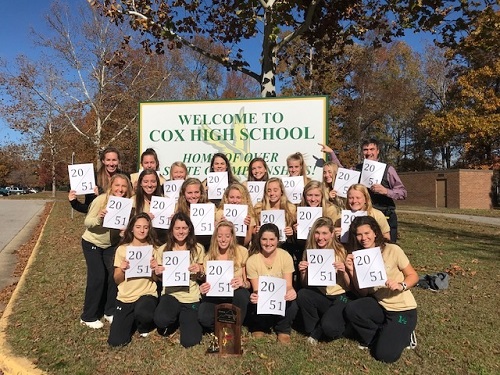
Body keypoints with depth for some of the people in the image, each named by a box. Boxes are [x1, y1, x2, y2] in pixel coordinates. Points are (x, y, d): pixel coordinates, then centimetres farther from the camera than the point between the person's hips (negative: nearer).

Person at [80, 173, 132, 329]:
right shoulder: (101, 200, -24)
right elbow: (87, 222, -21)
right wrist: (99, 218, -41)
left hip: (111, 244, 4)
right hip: (92, 243, -4)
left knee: (114, 275, 0)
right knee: (97, 277, -7)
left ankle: (110, 311, 20)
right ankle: (88, 316, 11)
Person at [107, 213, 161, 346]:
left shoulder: (155, 249, -2)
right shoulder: (122, 249, 0)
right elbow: (117, 280, 2)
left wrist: (154, 270, -21)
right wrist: (122, 270, -18)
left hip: (147, 294, -2)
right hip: (125, 297, 2)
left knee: (142, 314, -37)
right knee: (116, 341, -6)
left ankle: (143, 325, 2)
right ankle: (132, 321, 26)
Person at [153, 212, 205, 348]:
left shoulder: (198, 248, -1)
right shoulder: (164, 249, 1)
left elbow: (202, 276, 6)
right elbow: (158, 276, 11)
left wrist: (200, 270, -17)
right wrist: (157, 272, -13)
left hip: (191, 296, 0)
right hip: (170, 293, 1)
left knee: (189, 341, -11)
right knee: (161, 320, -33)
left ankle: (184, 320, 24)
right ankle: (176, 319, 7)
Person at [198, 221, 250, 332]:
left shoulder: (242, 252, -4)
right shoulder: (209, 257, 2)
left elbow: (249, 283, -2)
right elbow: (207, 283, 8)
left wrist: (243, 283, -25)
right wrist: (203, 290, -16)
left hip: (236, 294, 0)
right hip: (215, 296, 1)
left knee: (241, 293, -36)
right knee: (204, 317, -31)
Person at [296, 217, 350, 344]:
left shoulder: (341, 252, -8)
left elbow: (349, 286, -5)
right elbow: (305, 285, 4)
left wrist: (343, 272, -24)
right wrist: (302, 272, -16)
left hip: (340, 298, -3)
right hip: (319, 297, 3)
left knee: (328, 327, -30)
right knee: (302, 294, -28)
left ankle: (317, 333, 7)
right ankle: (315, 329, -2)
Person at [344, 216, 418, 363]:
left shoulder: (392, 250, -15)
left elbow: (413, 276, -7)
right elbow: (363, 292, -2)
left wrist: (401, 285, -28)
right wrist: (352, 271, -18)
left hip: (402, 308, -4)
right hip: (379, 305, 4)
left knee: (385, 355, -17)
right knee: (350, 310, -24)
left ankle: (402, 335, 15)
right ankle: (378, 335, 4)